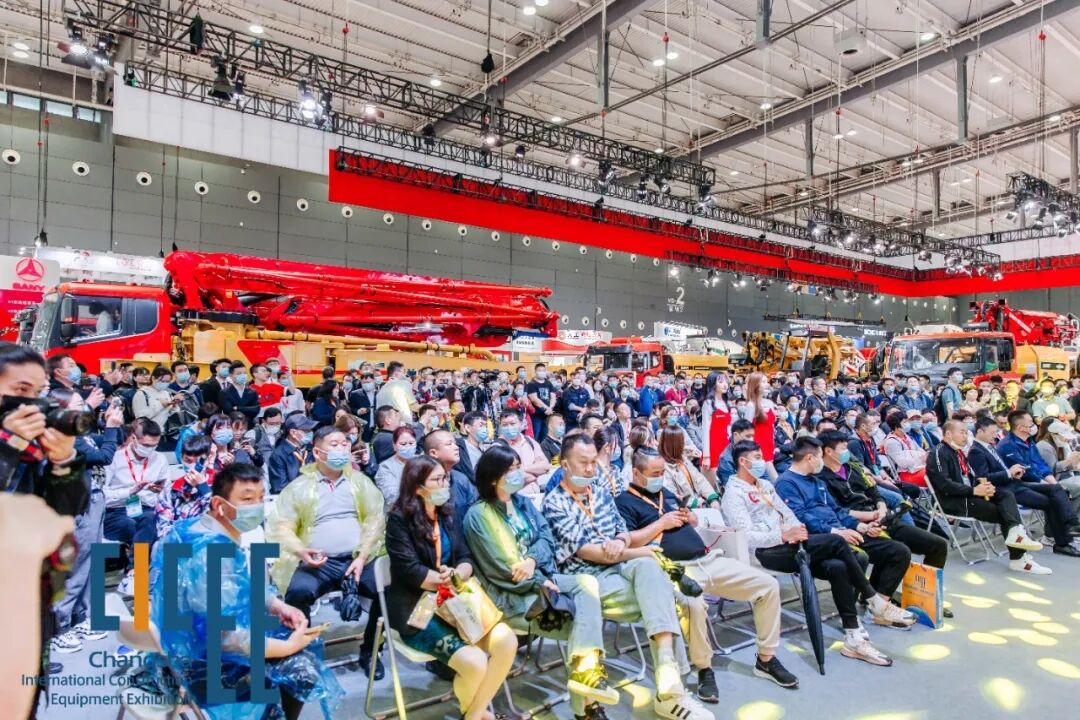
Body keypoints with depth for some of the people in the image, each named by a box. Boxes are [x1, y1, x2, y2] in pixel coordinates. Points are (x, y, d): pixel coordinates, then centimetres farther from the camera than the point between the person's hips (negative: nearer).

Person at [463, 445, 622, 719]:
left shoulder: (523, 502, 13)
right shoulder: (477, 515, -10)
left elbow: (547, 536, 5)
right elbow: (498, 568, -14)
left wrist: (533, 560, -17)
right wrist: (540, 583, -14)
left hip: (540, 578, 6)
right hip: (510, 595, -6)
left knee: (587, 582, -22)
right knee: (582, 621, -19)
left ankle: (586, 670, -27)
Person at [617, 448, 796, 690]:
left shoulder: (665, 493, 22)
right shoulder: (625, 502, -1)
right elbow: (626, 543, -15)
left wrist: (690, 517, 7)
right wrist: (661, 523, -11)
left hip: (709, 559, 8)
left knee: (768, 585, 1)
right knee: (692, 604, -41)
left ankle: (766, 659, 16)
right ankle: (704, 668, -13)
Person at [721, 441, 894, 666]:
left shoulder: (765, 484, 21)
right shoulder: (734, 493, -7)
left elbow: (786, 512, 18)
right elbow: (747, 537, -16)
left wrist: (796, 529, -6)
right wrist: (784, 535, -25)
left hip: (787, 544, 8)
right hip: (767, 552, -8)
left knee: (837, 567, -17)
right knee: (836, 542, -20)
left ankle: (853, 639, -10)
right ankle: (874, 601, -2)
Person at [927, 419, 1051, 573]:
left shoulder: (958, 453, 19)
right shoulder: (939, 453, -10)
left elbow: (970, 477, 17)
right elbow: (944, 484, -21)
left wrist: (983, 483, -6)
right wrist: (974, 490, -21)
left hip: (968, 495, 8)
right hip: (955, 502, -8)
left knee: (1007, 495, -12)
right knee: (1003, 512, -13)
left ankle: (1015, 532, -29)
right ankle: (1019, 558, -12)